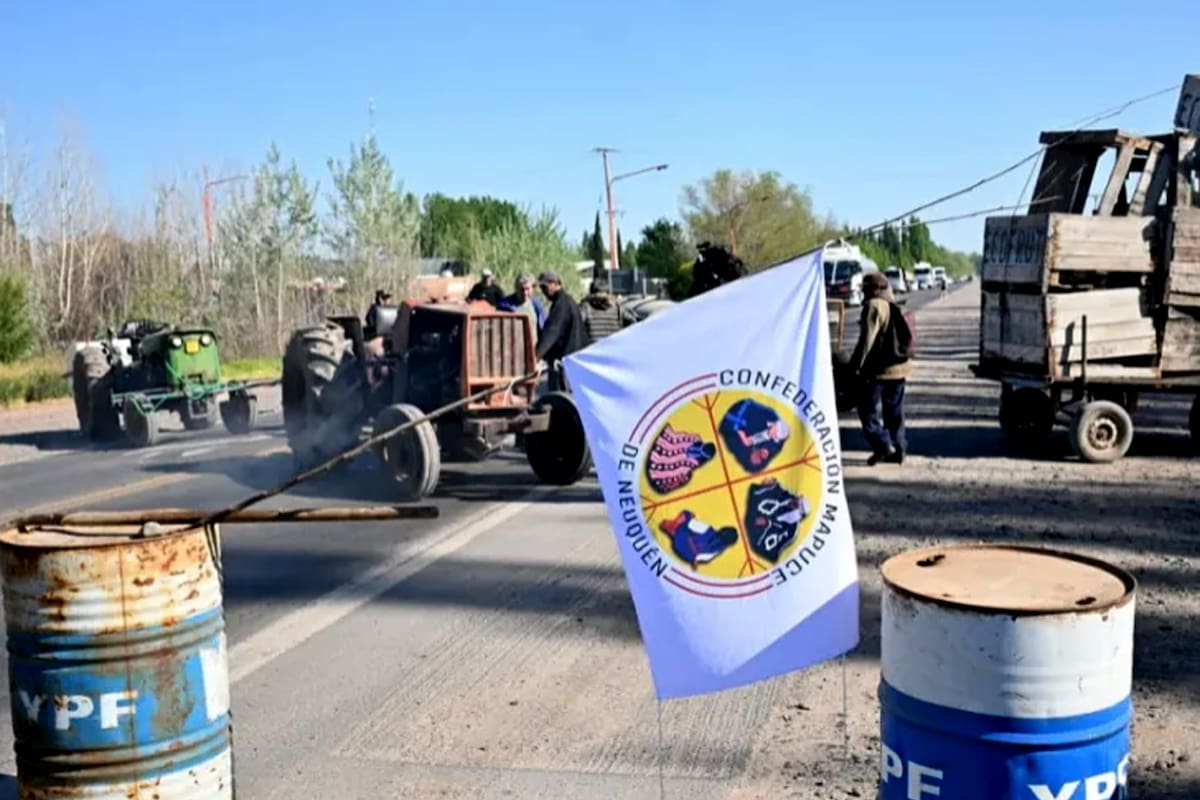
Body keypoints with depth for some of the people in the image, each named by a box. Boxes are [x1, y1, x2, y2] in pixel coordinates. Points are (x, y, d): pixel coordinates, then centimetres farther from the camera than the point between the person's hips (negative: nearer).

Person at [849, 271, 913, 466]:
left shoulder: (874, 306, -12)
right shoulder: (896, 307, 15)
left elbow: (866, 339, -17)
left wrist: (856, 364, -12)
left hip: (877, 369, -8)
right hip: (899, 367, 9)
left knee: (868, 410, -2)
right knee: (894, 411, 13)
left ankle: (883, 445, -10)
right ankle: (898, 449, 14)